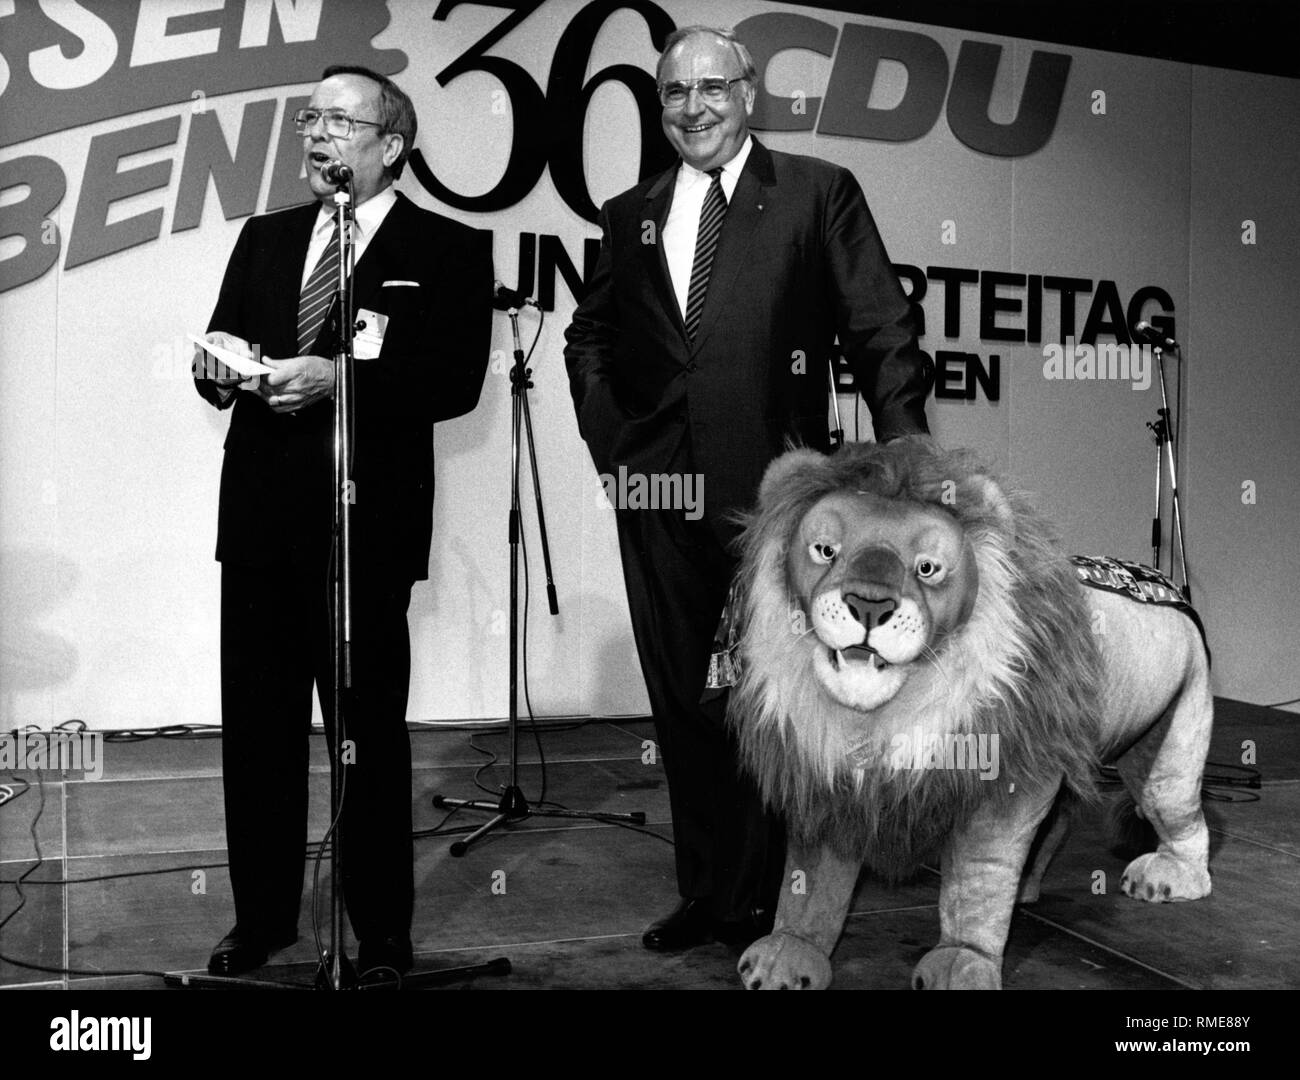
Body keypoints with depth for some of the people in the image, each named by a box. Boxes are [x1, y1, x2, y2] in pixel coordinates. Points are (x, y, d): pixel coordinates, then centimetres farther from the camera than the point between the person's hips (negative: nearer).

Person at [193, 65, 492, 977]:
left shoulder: (449, 250, 2)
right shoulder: (264, 237, 19)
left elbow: (457, 381, -10)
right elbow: (220, 351, 17)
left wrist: (338, 377, -19)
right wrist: (219, 367, -6)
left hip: (366, 521, -5)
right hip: (258, 515, 5)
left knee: (370, 730, 3)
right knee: (256, 726, 9)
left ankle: (382, 929, 18)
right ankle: (262, 915, 24)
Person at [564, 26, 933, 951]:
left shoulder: (818, 192, 4)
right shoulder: (630, 216, 15)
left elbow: (881, 335, -1)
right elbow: (589, 335, 26)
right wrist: (604, 428, 11)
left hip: (771, 491, -4)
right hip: (657, 492, 4)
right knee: (682, 701, 11)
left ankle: (754, 904, 18)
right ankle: (704, 891, 26)